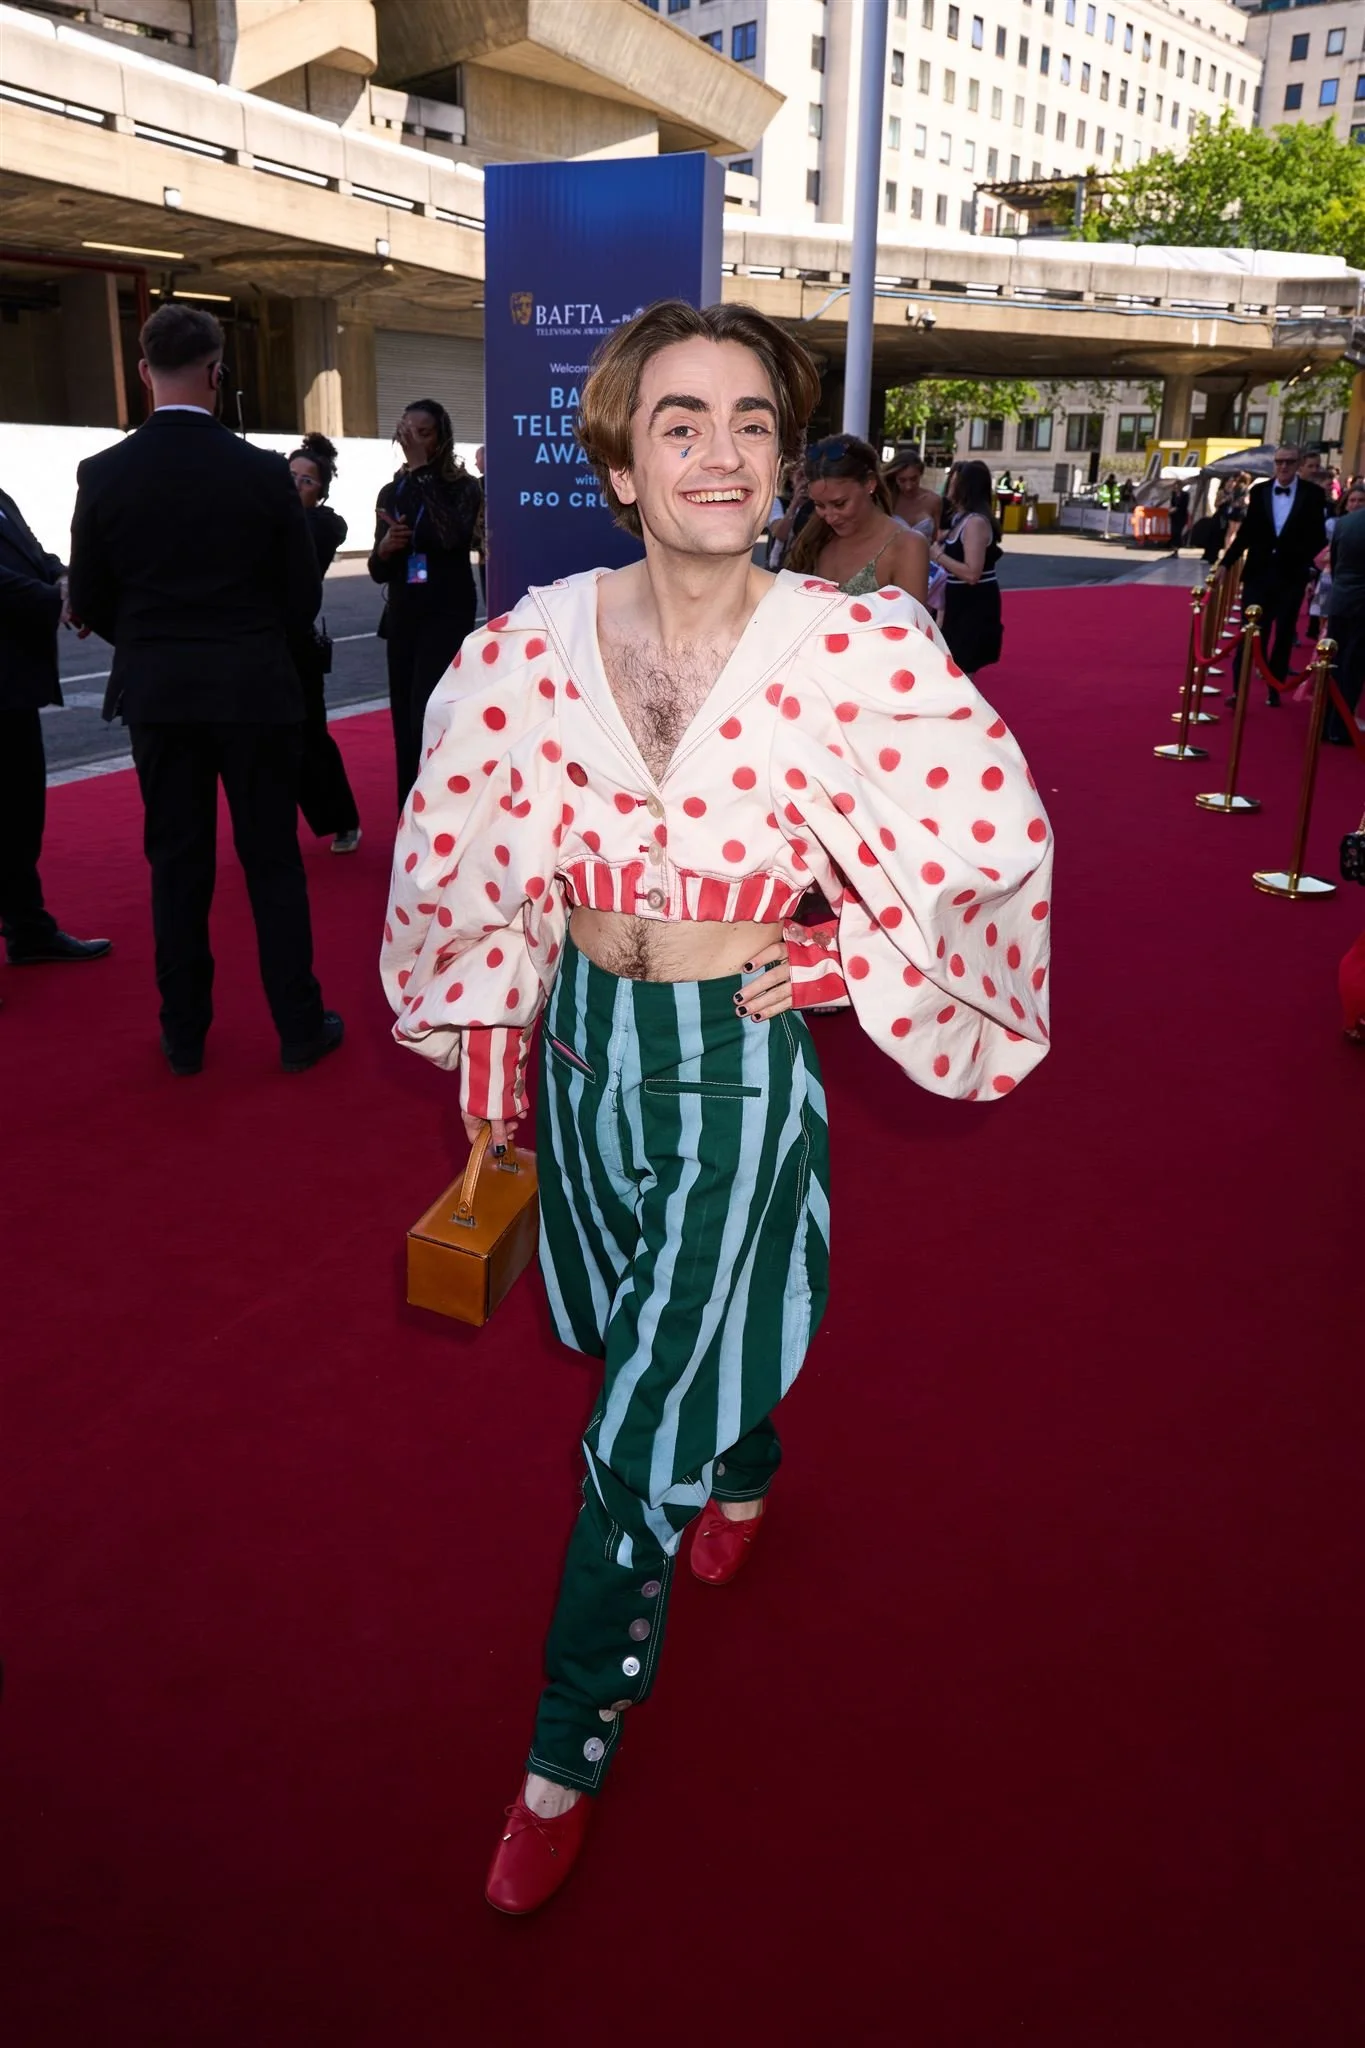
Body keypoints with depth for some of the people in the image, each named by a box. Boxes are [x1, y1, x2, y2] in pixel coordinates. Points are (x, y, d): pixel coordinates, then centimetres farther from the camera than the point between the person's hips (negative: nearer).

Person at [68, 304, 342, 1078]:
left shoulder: (103, 474, -4)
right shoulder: (265, 472, -8)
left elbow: (90, 602, 2)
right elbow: (303, 595, -1)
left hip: (156, 694, 2)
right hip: (254, 689, -2)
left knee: (177, 863, 10)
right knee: (274, 862, 6)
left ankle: (185, 1034, 17)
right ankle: (301, 1027, 12)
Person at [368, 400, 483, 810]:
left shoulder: (462, 487, -4)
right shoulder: (391, 492, 9)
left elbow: (452, 536, -26)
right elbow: (379, 572, 11)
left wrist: (421, 471, -21)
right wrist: (384, 549, -12)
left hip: (447, 618, -5)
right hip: (402, 620, 5)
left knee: (428, 724, -16)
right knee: (405, 727, 7)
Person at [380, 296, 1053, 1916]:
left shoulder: (847, 649, -17)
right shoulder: (537, 645, -8)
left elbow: (989, 840, -6)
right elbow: (470, 867, 3)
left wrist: (837, 961, -9)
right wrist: (487, 1065, 6)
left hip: (739, 1067, -4)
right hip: (583, 1042, 4)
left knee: (643, 1433, 3)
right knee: (658, 1337, 27)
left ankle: (571, 1751, 28)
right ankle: (746, 1468, 63)